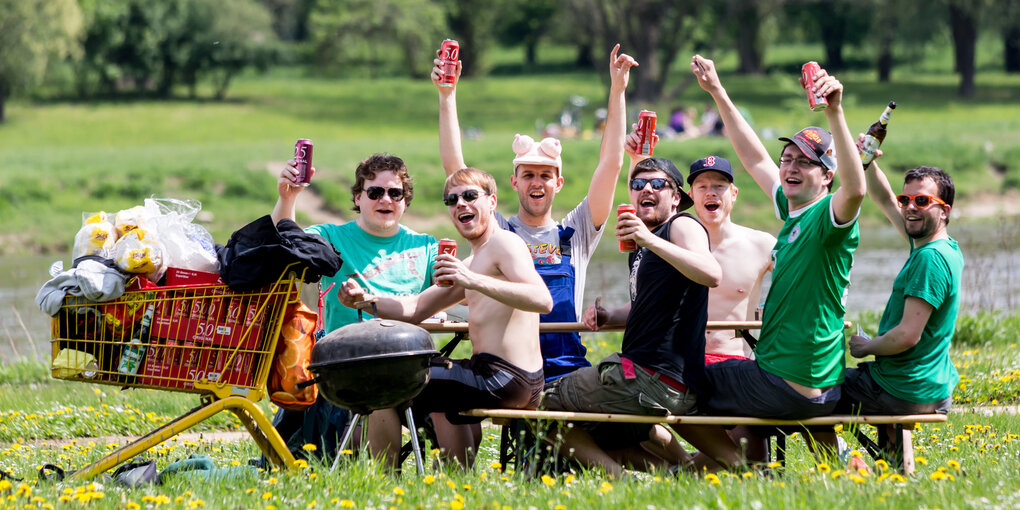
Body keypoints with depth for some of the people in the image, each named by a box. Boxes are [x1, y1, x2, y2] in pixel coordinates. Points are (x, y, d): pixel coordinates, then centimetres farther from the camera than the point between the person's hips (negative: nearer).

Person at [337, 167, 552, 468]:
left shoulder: (504, 243, -8)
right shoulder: (471, 263, 23)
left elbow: (543, 301, -24)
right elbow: (416, 309, 22)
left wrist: (475, 281, -31)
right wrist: (364, 299, 6)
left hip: (503, 377, -11)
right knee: (442, 402, 39)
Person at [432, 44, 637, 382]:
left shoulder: (575, 233, 16)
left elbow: (611, 163, 11)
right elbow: (454, 167, 7)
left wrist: (617, 91, 7)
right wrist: (447, 96, 2)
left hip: (567, 369, 1)